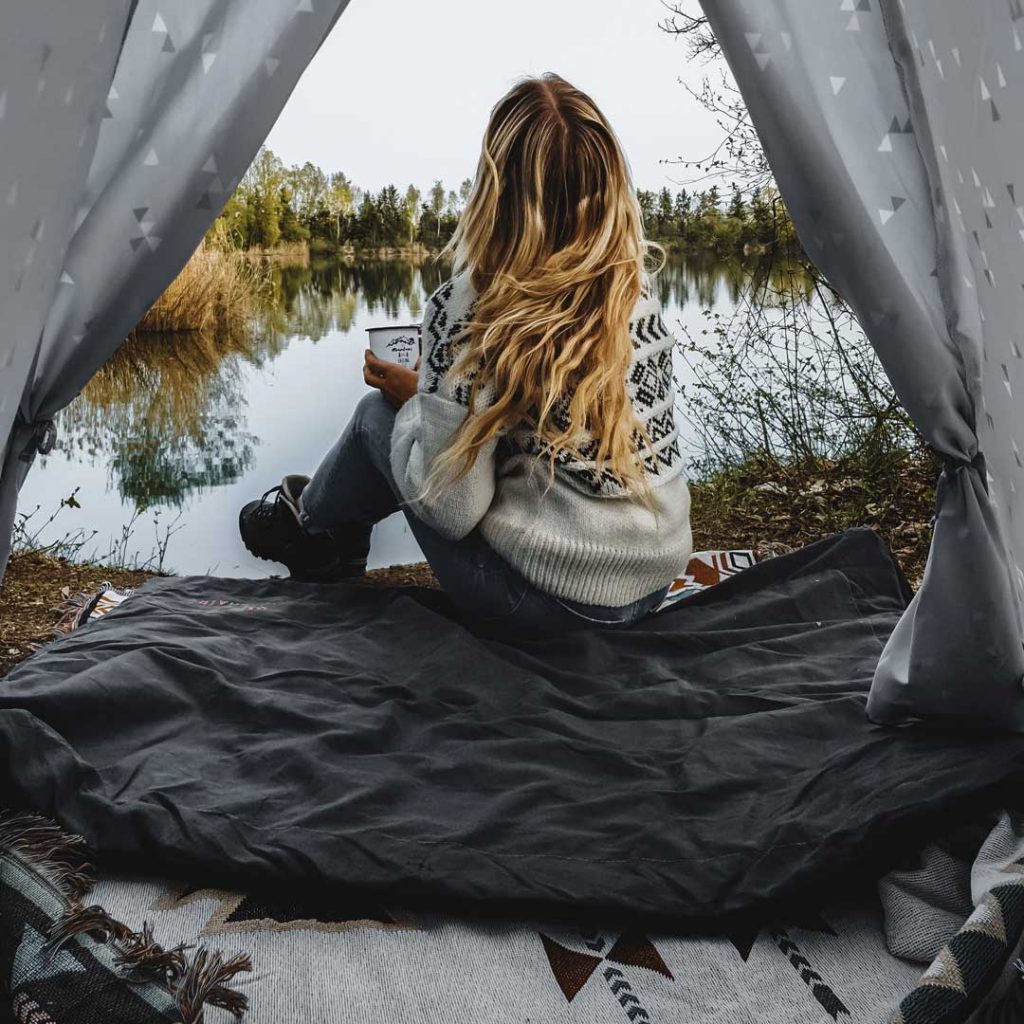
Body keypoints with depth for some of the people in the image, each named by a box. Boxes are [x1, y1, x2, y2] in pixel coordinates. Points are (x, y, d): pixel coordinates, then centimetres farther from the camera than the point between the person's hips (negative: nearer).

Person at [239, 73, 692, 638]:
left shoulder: (473, 305, -19)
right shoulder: (638, 288, -1)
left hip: (547, 602, -6)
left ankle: (308, 525, 41)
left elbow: (451, 508, -19)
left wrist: (414, 397, 0)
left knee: (380, 415, 13)